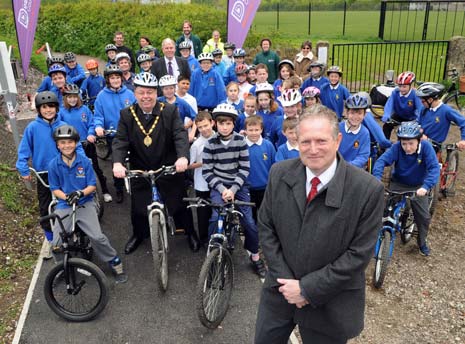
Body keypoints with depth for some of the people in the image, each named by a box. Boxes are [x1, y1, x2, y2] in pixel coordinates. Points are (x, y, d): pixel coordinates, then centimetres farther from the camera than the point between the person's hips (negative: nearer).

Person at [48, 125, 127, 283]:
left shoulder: (84, 161, -4)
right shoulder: (53, 165, -2)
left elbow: (92, 186, -2)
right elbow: (55, 189, 3)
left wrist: (80, 193, -20)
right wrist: (67, 197, -15)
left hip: (85, 204, -1)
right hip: (64, 206, 2)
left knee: (97, 237, -19)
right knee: (56, 244, -11)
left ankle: (115, 263, 3)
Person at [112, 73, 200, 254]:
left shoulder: (170, 111, -8)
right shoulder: (127, 114, -3)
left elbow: (180, 135, -19)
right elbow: (120, 140, -11)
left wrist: (183, 157, -37)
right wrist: (117, 162, -30)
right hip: (140, 171, 2)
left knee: (179, 204, 10)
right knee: (138, 206, 14)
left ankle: (190, 232, 35)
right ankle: (138, 234, 42)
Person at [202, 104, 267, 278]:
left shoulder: (240, 141, -5)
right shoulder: (211, 143, -6)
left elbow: (245, 168, -5)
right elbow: (207, 172, -6)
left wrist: (233, 189, -15)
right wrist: (222, 188, -16)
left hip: (238, 185, 1)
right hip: (218, 185, 0)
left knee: (249, 221, -6)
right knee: (216, 218, -21)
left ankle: (255, 257, 16)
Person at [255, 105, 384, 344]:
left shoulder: (368, 189, -18)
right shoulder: (279, 173, -8)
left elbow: (359, 253, -16)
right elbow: (265, 227, -1)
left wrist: (308, 288, -15)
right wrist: (284, 279, -9)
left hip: (329, 304, -3)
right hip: (280, 289, 3)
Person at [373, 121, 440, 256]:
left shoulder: (426, 147, -24)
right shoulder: (397, 147, -24)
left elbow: (434, 168, -31)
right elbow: (382, 160, -33)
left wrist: (426, 186, -46)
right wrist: (377, 178, -50)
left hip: (418, 187, 0)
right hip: (398, 184, 0)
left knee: (424, 216, 1)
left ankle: (422, 241, 27)